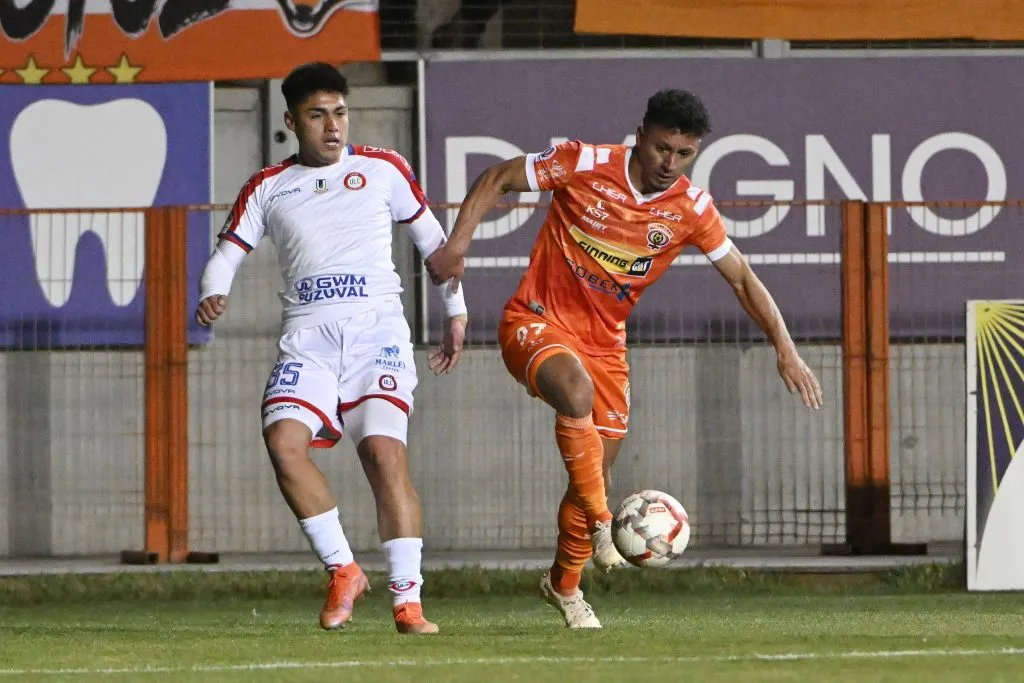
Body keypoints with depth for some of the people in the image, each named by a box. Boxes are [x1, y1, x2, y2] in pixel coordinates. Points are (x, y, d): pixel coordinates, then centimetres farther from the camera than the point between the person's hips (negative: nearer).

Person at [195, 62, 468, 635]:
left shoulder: (383, 170, 13)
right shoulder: (269, 189, 14)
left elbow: (432, 238, 22)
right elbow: (227, 254, 12)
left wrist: (456, 312, 19)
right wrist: (214, 294, -11)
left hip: (377, 329, -1)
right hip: (307, 336, 1)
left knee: (385, 452, -19)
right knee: (284, 440, -23)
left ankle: (408, 598, -18)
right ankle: (343, 570, -9)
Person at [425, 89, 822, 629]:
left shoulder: (691, 209, -5)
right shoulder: (585, 165, -15)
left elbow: (742, 279, 4)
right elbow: (497, 180, -5)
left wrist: (785, 349, -4)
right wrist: (457, 244, -17)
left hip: (605, 341, 4)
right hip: (536, 322, -4)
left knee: (597, 475, 7)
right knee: (577, 389, -37)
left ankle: (564, 583, 31)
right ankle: (601, 526, -27)